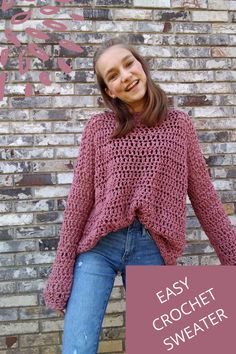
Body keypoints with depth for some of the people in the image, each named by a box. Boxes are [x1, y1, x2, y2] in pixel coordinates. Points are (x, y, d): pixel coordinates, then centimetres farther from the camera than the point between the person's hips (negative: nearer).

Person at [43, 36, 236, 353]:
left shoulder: (179, 124, 5)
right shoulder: (98, 126, 3)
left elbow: (204, 196, 7)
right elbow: (80, 198, 1)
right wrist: (63, 266, -2)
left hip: (153, 250, 1)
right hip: (99, 245, 0)